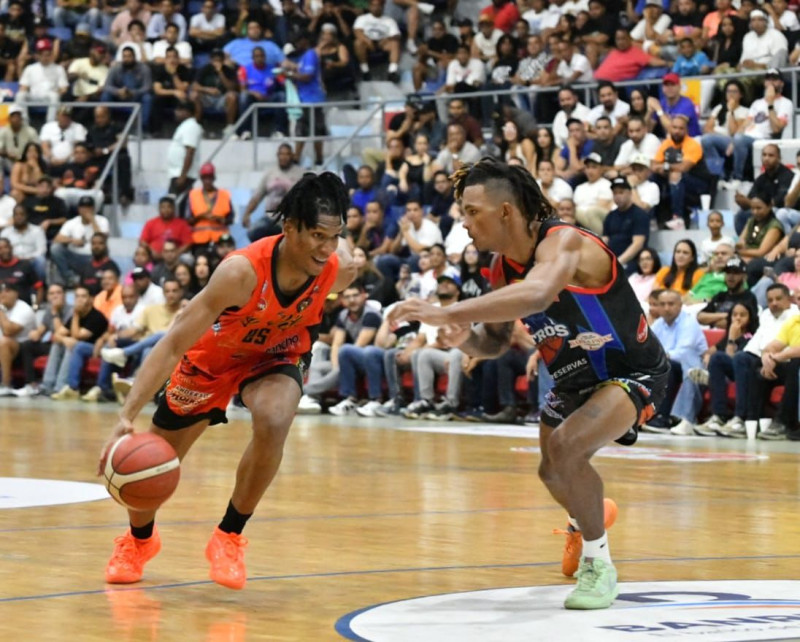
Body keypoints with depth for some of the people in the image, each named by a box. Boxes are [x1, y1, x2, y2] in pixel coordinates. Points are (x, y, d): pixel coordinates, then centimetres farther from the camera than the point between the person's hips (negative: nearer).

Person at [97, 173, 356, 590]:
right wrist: (126, 417, -44)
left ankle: (229, 537, -9)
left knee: (273, 423, -31)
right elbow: (173, 344, -36)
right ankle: (139, 540, 45)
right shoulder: (242, 272, -39)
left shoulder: (340, 268, -27)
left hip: (275, 357, 2)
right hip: (212, 357, -2)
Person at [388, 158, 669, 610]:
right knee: (553, 473, 25)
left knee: (565, 446, -31)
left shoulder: (564, 242, -31)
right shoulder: (504, 265, -6)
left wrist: (447, 313, -57)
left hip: (632, 372, -9)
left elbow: (536, 295, -53)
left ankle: (598, 564, -12)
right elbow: (495, 341, 4)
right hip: (575, 381, 9)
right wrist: (465, 338, -20)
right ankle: (588, 519, 61)